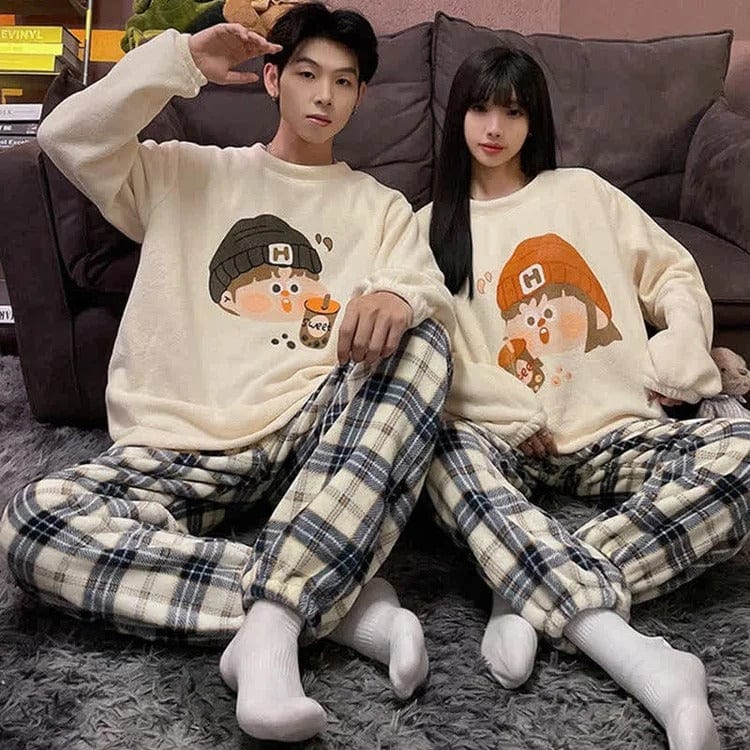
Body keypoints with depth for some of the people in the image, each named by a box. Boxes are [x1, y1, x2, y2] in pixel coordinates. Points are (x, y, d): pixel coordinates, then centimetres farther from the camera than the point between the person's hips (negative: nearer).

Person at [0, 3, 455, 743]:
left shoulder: (379, 206, 18)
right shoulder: (184, 172, 19)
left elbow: (433, 296, -2)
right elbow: (66, 136, 3)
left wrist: (395, 300, -26)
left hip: (310, 438, 1)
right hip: (176, 450, 0)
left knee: (418, 340, -29)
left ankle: (268, 622, -39)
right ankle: (337, 603, -29)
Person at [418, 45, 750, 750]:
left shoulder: (582, 191, 20)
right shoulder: (431, 224, 16)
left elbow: (673, 271, 20)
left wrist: (683, 337, -2)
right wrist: (520, 417, -10)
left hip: (616, 432, 2)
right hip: (507, 438, -1)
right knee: (444, 448, -37)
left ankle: (536, 599, -32)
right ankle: (636, 656, -46)